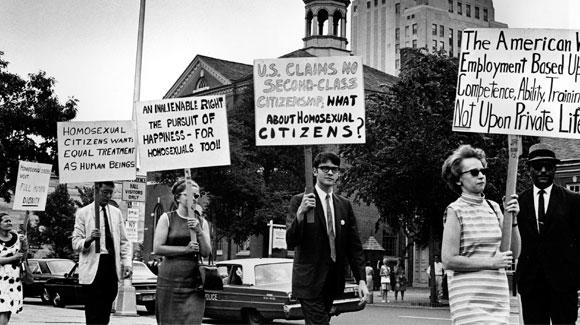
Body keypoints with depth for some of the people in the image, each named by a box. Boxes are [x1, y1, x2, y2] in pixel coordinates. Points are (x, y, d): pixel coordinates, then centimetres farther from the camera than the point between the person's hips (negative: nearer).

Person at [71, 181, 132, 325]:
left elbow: (124, 242, 15)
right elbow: (75, 243, -5)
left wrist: (127, 263, 1)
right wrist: (89, 239, -26)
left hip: (112, 268, 5)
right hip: (93, 268, -5)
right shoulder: (83, 213, -1)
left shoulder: (116, 213, 13)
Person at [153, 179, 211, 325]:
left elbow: (206, 253, 5)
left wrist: (199, 231, -10)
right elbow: (157, 248, -6)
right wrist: (185, 249, -11)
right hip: (169, 280, -2)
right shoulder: (167, 218, 2)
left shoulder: (202, 222, 11)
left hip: (193, 283, 2)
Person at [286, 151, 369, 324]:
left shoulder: (344, 205, 10)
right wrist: (300, 212, -27)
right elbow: (290, 243, -12)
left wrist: (361, 280, 0)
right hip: (310, 282, -5)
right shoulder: (299, 201, -5)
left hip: (333, 282, 5)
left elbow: (354, 246, 9)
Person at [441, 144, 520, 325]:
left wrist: (512, 219, -3)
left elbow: (514, 252, 10)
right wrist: (491, 263, -11)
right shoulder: (455, 211, -6)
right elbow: (449, 260, -12)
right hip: (469, 296, -6)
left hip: (499, 295, 6)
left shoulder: (493, 207, 10)